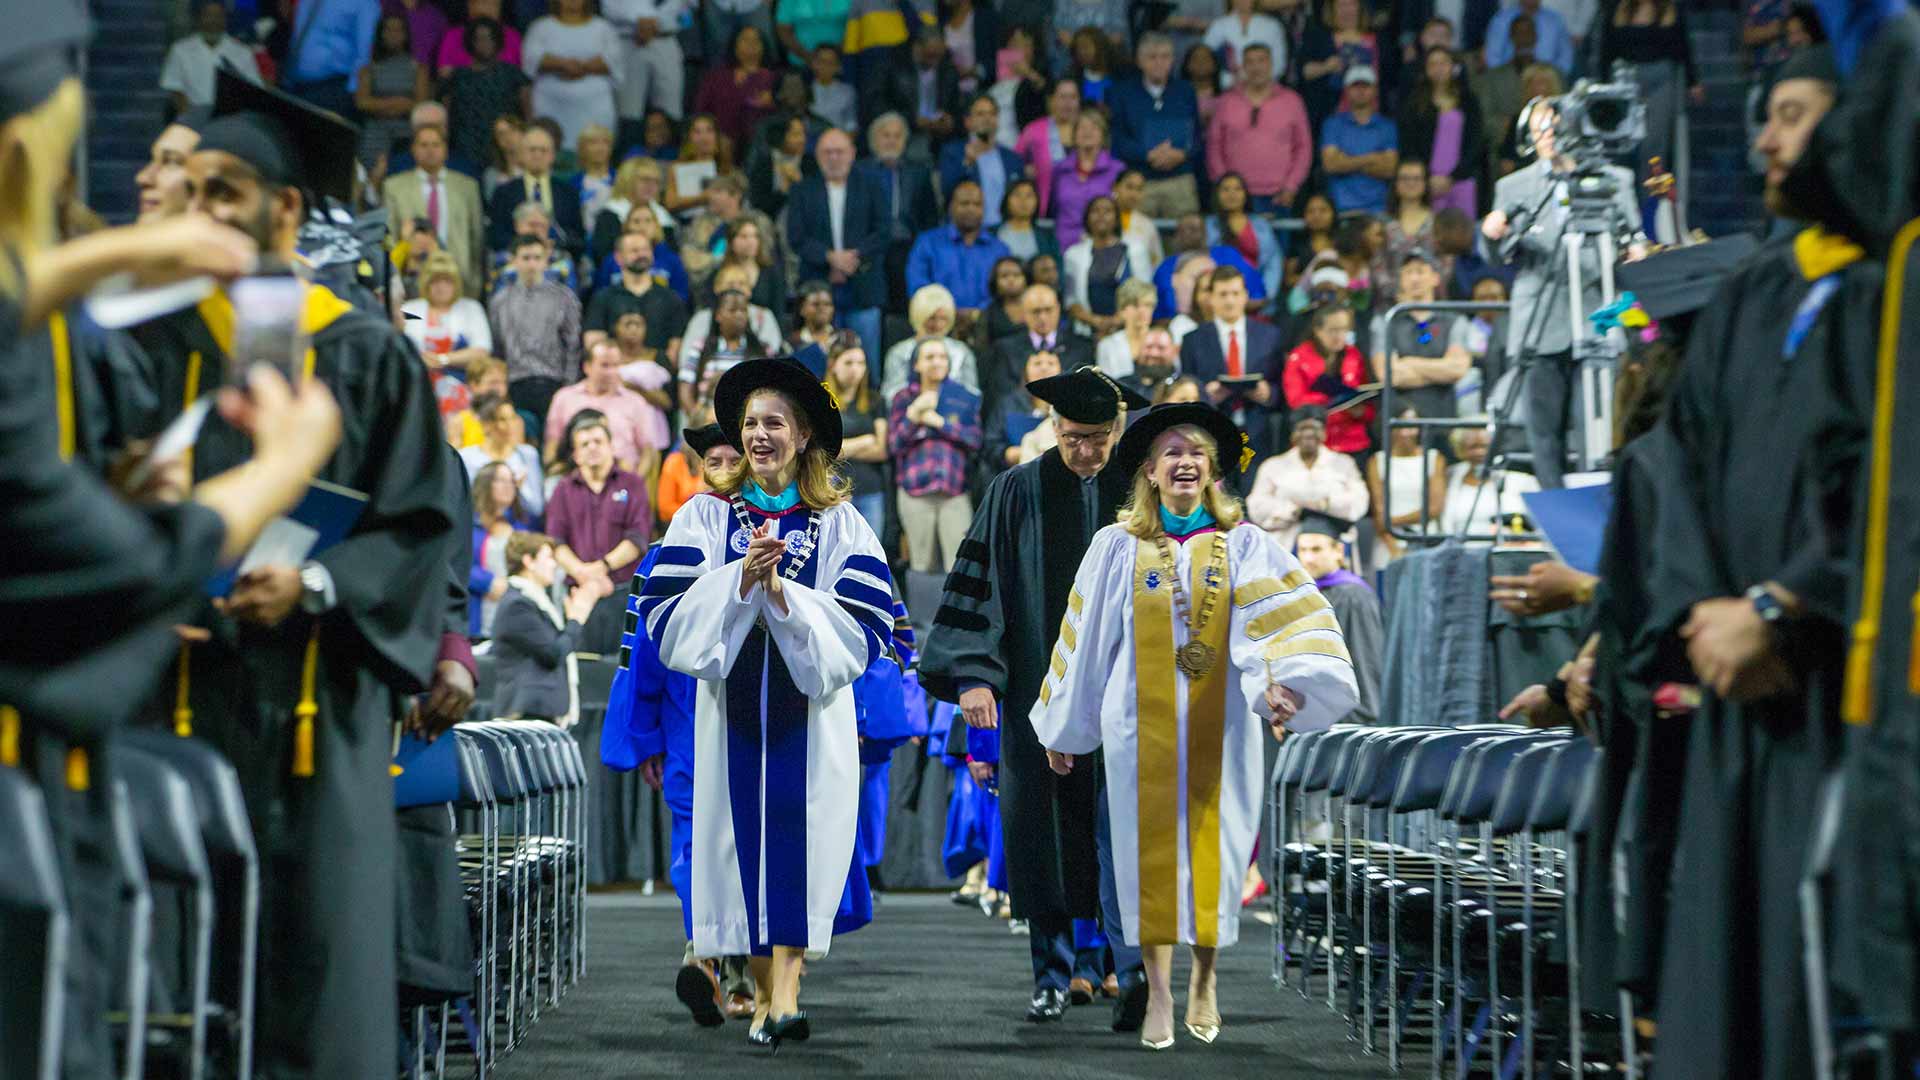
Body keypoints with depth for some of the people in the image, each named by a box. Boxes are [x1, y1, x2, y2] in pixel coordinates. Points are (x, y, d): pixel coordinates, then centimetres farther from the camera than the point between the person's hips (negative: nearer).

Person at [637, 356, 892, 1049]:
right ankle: (762, 994, 11)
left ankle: (785, 994, -18)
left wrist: (784, 594, -15)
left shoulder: (839, 525, 5)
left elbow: (864, 627, -3)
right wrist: (739, 579, -16)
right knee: (743, 837, 1)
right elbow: (666, 613, -3)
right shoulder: (705, 517, 7)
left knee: (798, 840, -11)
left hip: (810, 707, -1)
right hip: (731, 706, 1)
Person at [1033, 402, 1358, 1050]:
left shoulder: (1243, 546, 2)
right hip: (1142, 722, 0)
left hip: (1217, 724, 0)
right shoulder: (1118, 545, 5)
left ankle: (1204, 978, 21)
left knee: (1212, 848, 2)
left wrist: (1289, 679, -33)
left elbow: (1282, 617, -14)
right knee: (1150, 850, -1)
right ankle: (1159, 992, 5)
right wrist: (1064, 729, 10)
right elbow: (1087, 636, 9)